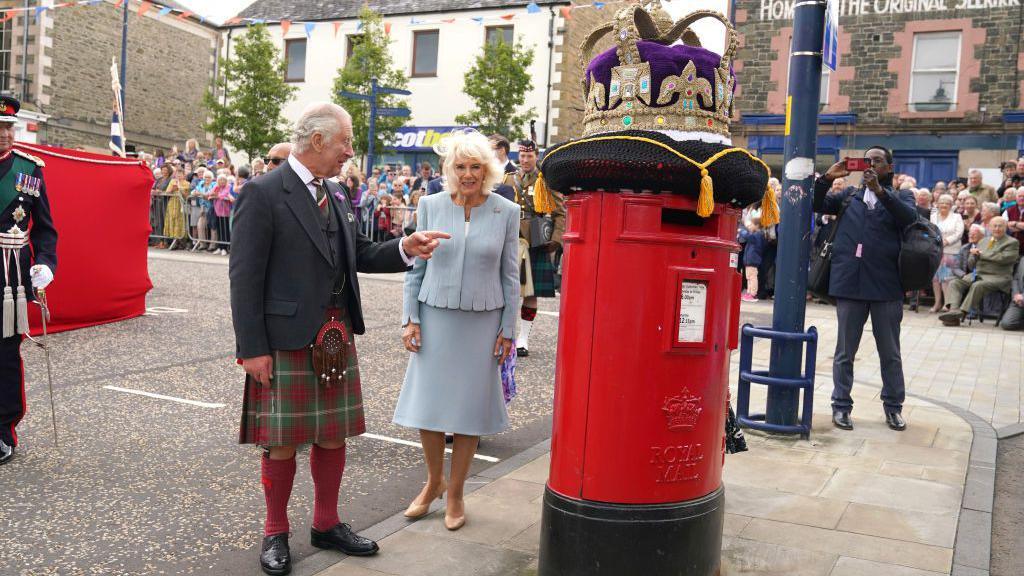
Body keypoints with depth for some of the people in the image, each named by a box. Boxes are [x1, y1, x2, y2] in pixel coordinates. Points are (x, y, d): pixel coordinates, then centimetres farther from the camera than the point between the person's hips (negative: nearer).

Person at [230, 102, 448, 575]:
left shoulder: (332, 195, 12)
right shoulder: (263, 194, -11)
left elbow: (358, 255, 16)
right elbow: (245, 277, -13)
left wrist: (404, 249, -1)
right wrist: (253, 348, -16)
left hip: (337, 337, 7)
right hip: (287, 339, -7)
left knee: (333, 435, 15)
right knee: (282, 442, 6)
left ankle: (326, 524, 33)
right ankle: (275, 532, 25)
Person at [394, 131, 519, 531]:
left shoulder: (506, 212, -2)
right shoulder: (430, 206, 0)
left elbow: (510, 276, 2)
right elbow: (416, 266, 5)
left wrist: (508, 329, 0)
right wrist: (410, 318, 0)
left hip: (482, 321, -1)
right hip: (435, 317, 1)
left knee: (469, 408, 7)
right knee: (427, 403, 6)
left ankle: (455, 493, 24)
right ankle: (434, 481, 30)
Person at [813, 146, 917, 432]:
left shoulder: (900, 196, 9)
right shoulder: (849, 196, 14)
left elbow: (910, 217, -11)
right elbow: (816, 205, 8)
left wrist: (880, 190, -21)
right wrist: (828, 178, -6)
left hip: (887, 285, -1)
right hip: (849, 282, 1)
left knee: (890, 353, 9)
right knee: (845, 352, 7)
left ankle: (893, 407, 22)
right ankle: (841, 406, 16)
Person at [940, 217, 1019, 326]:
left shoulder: (1012, 242, 4)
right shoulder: (983, 241, 21)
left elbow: (1003, 258, -16)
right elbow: (971, 265, 20)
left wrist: (981, 254, -6)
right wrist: (975, 255, -3)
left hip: (998, 277, -6)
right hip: (978, 275, 6)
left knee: (978, 285, -36)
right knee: (954, 283, -17)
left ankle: (961, 312, -38)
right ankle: (953, 310, -35)